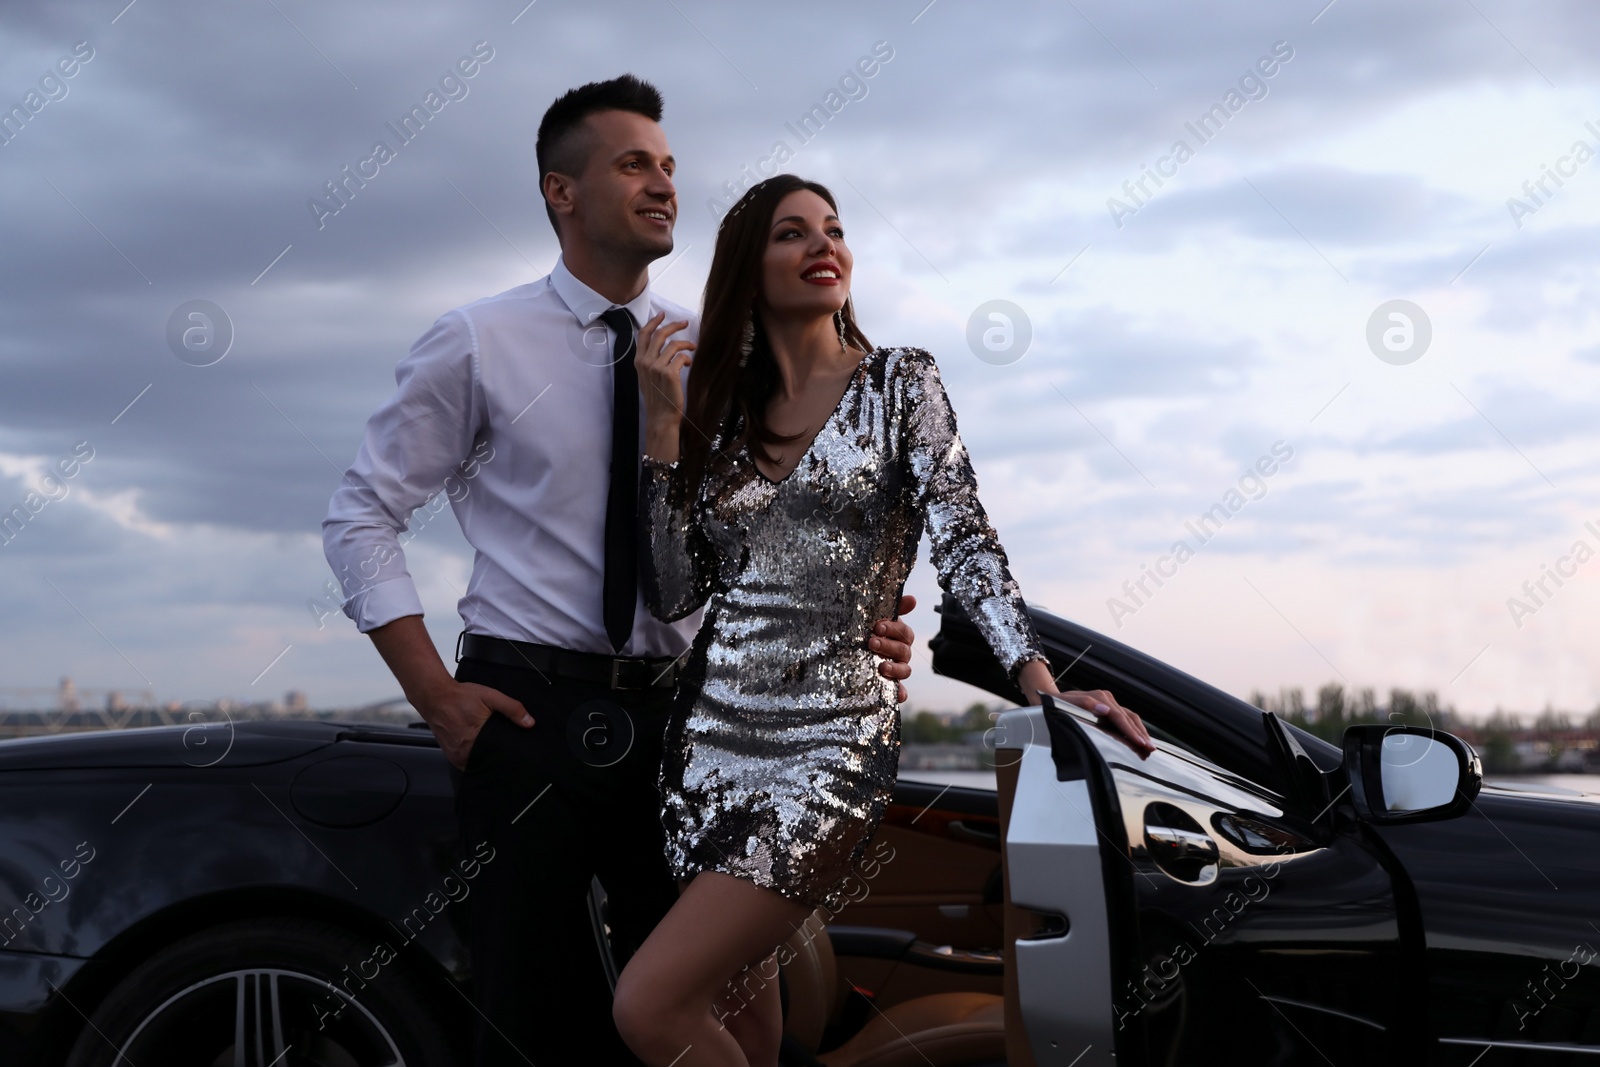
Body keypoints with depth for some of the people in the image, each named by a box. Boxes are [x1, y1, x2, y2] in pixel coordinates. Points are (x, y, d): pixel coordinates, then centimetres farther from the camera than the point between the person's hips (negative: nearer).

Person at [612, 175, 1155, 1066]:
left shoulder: (901, 384, 2)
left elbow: (966, 542, -8)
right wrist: (665, 425, -1)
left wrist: (1039, 680, -23)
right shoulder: (721, 414, 11)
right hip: (712, 732, 4)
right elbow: (675, 594, 5)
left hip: (832, 736, -4)